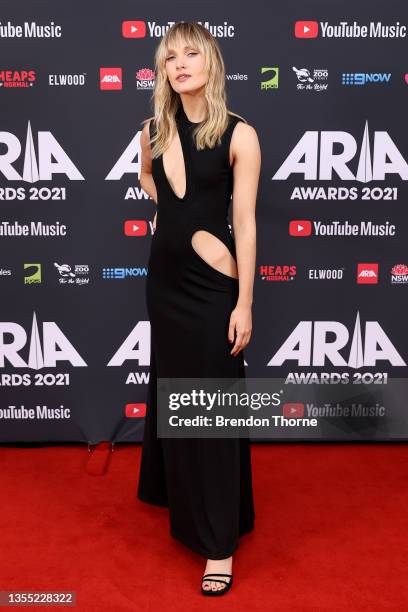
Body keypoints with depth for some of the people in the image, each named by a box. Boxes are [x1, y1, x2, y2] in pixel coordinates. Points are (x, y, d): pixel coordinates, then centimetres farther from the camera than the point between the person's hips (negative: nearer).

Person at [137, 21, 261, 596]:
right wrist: (174, 213, 10)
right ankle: (182, 497, 42)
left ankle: (220, 540, 13)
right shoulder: (153, 132, 5)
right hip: (165, 275, 5)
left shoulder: (239, 134, -9)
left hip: (212, 283, -5)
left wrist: (244, 304, -14)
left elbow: (246, 225, -11)